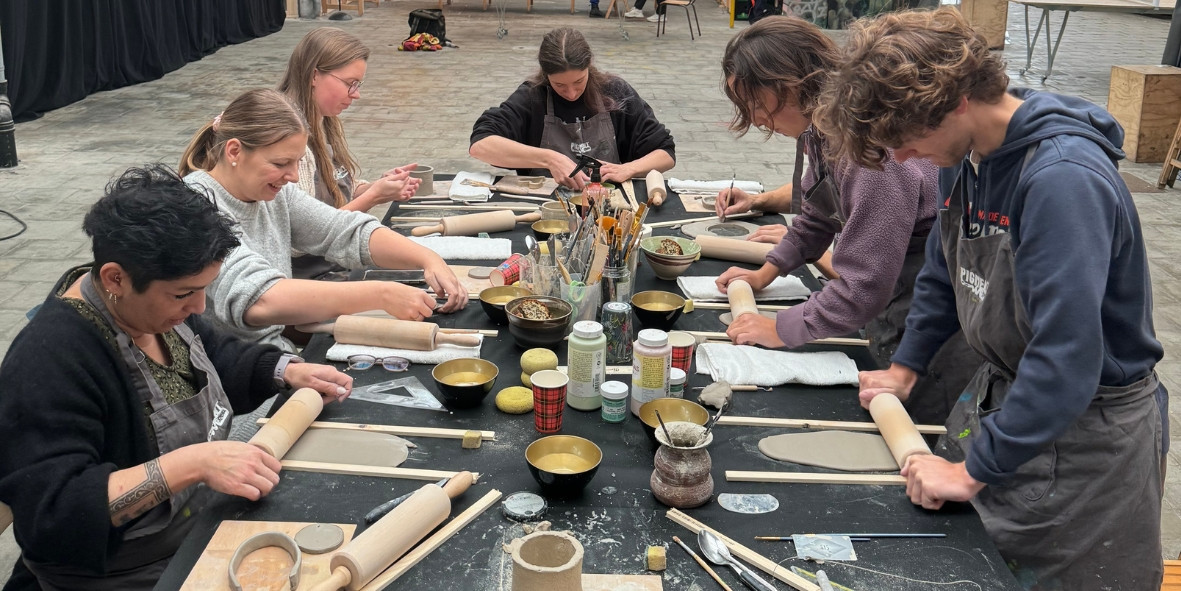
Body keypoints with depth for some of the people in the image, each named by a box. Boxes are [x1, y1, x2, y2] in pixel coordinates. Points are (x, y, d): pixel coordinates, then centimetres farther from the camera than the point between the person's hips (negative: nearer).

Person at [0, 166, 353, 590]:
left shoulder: (157, 299, -3)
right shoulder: (49, 364, -28)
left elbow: (216, 357, 16)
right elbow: (49, 515, -33)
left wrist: (287, 372, -2)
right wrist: (191, 464, -40)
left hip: (214, 515, 8)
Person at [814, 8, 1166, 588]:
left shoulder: (1064, 179, -30)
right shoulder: (966, 157, -3)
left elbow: (1066, 361, -33)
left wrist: (973, 469, -26)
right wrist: (904, 367, 14)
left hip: (1085, 429, -7)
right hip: (999, 394, 8)